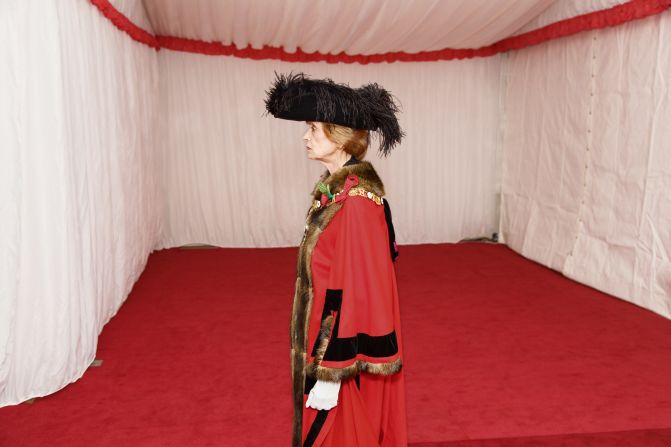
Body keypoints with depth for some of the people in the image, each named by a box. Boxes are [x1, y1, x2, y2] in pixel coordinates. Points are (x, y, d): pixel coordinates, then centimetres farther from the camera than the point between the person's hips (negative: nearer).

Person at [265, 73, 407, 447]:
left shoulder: (355, 199, -23)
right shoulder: (336, 188, 6)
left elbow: (356, 287, -25)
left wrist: (331, 371, -23)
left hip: (347, 352, -9)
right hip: (332, 335, 9)